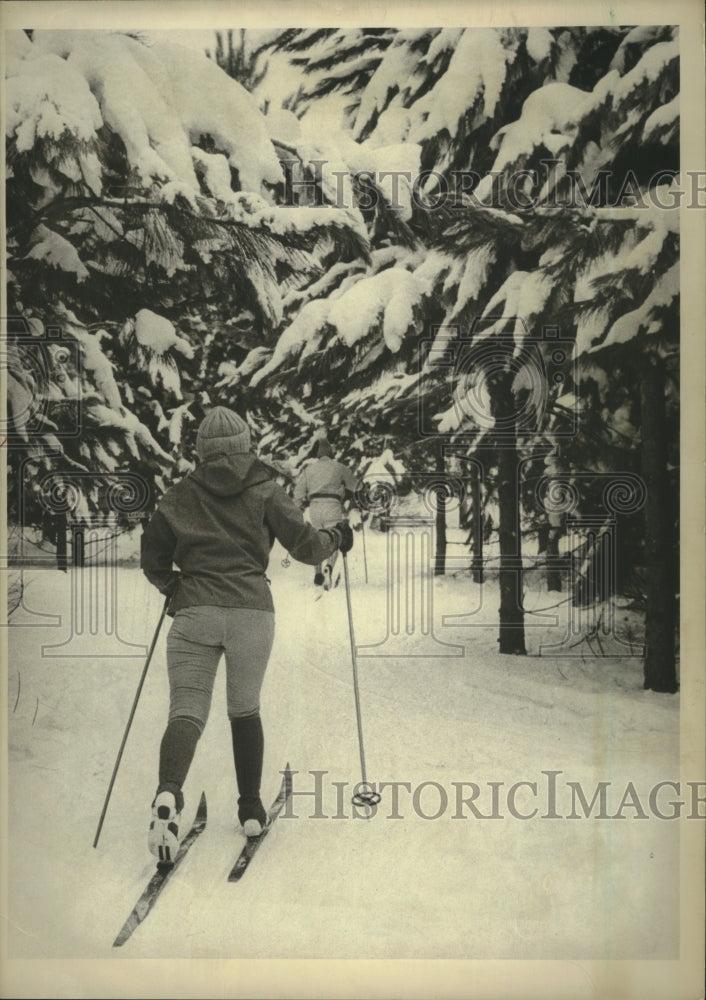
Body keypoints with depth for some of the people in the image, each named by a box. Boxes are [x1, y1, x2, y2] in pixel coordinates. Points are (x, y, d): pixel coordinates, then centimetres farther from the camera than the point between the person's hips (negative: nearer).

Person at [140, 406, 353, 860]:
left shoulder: (179, 496, 12)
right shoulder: (264, 491, 6)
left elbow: (153, 561, 16)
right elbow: (305, 545, 3)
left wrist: (174, 587, 36)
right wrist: (337, 537, 23)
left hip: (195, 613, 0)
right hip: (252, 612, 0)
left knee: (187, 710, 0)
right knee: (245, 711, 17)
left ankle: (168, 793, -28)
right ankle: (251, 809, 22)